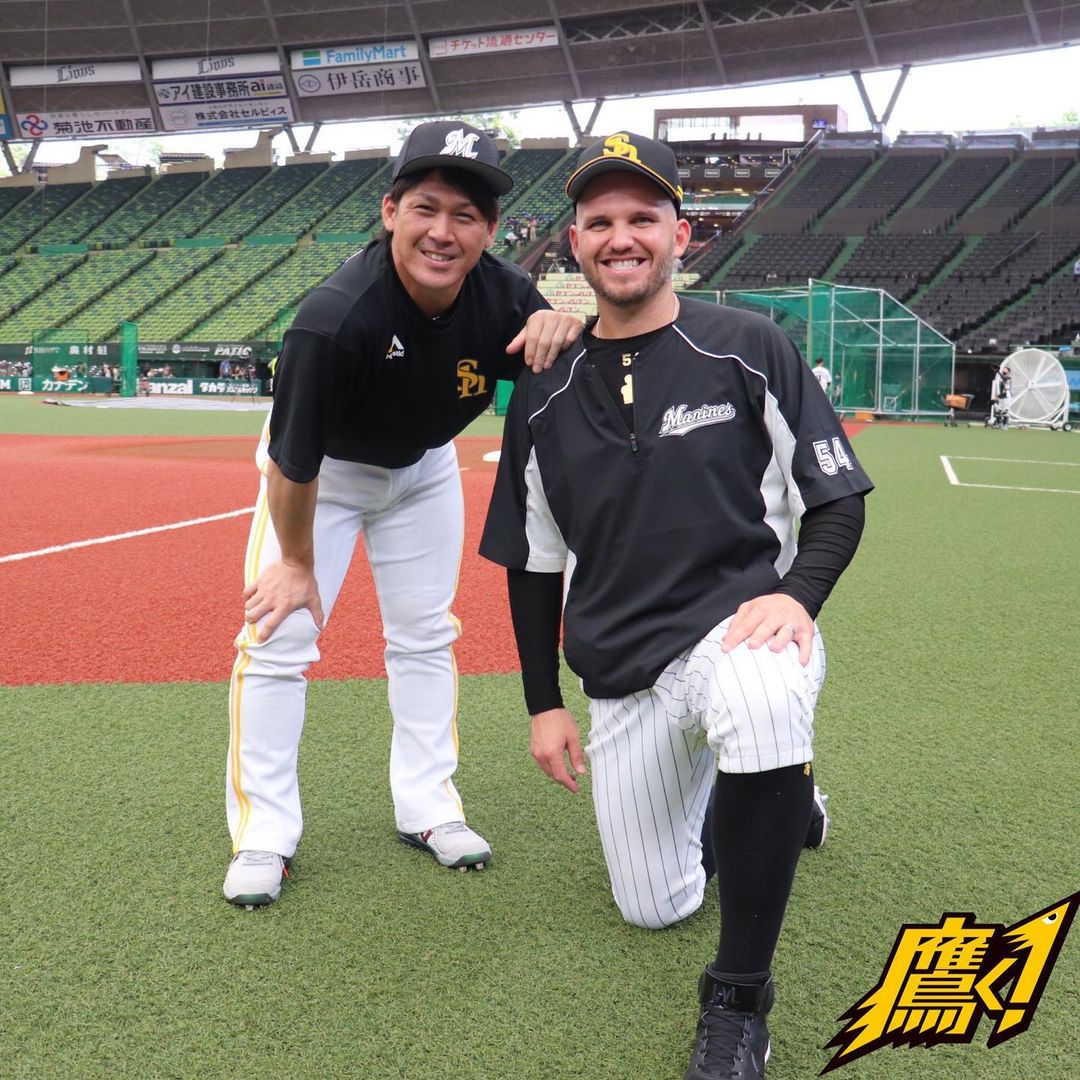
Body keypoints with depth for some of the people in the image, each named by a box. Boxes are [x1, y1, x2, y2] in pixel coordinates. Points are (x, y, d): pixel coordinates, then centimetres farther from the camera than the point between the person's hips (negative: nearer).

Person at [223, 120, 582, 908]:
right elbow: (294, 464, -26)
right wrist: (297, 560, -12)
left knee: (426, 636, 9)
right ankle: (264, 835, 8)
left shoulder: (503, 295, -25)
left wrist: (561, 331, -35)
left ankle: (428, 809, 23)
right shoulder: (335, 319, -38)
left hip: (423, 467, 4)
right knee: (278, 638, -7)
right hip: (324, 472, -4)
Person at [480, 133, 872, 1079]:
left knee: (760, 702, -41)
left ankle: (740, 1001, -22)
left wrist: (796, 594, -22)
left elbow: (838, 498, -2)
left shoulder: (749, 350, -4)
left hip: (739, 619, -4)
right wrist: (545, 704, 7)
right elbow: (532, 563, 10)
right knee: (655, 907, 8)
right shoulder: (544, 397, 5)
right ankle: (769, 790, 38)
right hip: (620, 675, 4)